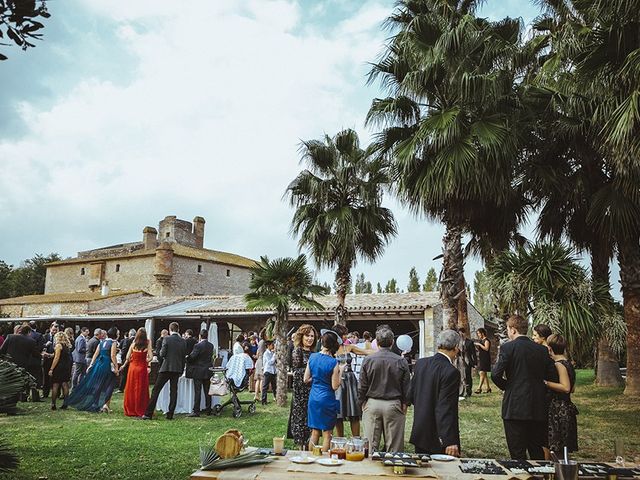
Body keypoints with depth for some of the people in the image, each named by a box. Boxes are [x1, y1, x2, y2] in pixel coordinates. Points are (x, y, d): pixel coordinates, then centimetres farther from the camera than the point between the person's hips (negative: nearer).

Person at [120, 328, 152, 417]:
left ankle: (130, 410, 18)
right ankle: (140, 411, 10)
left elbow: (127, 357, 0)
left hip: (132, 367, 2)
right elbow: (150, 357, -12)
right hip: (142, 368, -2)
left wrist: (124, 365, 18)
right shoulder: (147, 344, -8)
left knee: (130, 389, 11)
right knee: (141, 390, 6)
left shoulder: (133, 344, -2)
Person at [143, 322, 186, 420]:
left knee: (156, 390, 4)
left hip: (166, 368, -4)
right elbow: (184, 357, 7)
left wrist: (161, 352, 12)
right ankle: (170, 414, 8)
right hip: (177, 369, 4)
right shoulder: (183, 341, 3)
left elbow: (162, 354, -11)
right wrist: (182, 370, 16)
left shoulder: (167, 339, -8)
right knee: (173, 391, 8)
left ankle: (149, 413, 4)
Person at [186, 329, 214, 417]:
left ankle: (196, 411, -1)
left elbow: (192, 357, -15)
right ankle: (208, 410, 17)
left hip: (198, 372, -6)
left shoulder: (198, 346, -15)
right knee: (207, 391, 11)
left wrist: (187, 357, 5)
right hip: (208, 371, 6)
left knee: (197, 392, -2)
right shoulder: (211, 345, 4)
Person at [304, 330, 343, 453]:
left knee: (314, 433, 17)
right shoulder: (333, 363, -16)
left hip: (313, 399, 5)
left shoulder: (312, 357, -1)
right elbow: (335, 386, -13)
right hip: (327, 400, -5)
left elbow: (306, 379, 4)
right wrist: (340, 371, -3)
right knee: (327, 435, 8)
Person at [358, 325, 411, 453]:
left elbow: (362, 387, 0)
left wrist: (362, 403, 10)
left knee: (371, 444, 9)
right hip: (393, 405, 0)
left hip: (372, 404, 1)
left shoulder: (368, 360, -5)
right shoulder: (401, 361, -6)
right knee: (394, 446, 7)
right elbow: (406, 388, 0)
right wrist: (405, 404, 11)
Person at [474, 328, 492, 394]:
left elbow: (486, 348, -21)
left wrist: (479, 344, -18)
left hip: (485, 359, -9)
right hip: (480, 359, 9)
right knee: (484, 374, 10)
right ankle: (488, 388, 16)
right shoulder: (480, 341, 17)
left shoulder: (486, 340, -7)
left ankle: (479, 388, -17)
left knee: (482, 373, -14)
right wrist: (476, 346, 6)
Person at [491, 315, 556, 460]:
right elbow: (551, 376, 6)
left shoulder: (508, 347, -10)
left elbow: (496, 374, -14)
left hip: (515, 408, -5)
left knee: (518, 454, 3)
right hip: (538, 409, 5)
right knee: (537, 451, 18)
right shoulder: (542, 349, 5)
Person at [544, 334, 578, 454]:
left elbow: (566, 387, -23)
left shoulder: (559, 364, -16)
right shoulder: (568, 363, 12)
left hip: (558, 411, -10)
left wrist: (546, 383, -20)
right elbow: (572, 389, 19)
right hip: (566, 409, 10)